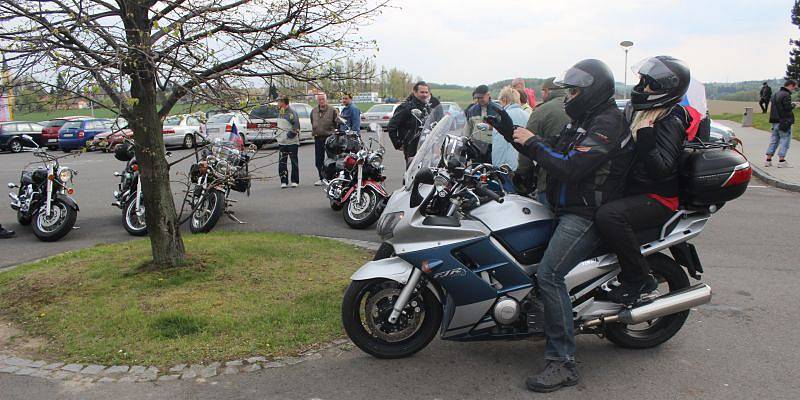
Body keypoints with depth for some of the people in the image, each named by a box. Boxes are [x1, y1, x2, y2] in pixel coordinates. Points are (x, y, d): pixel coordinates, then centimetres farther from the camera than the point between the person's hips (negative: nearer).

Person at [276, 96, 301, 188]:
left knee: (294, 162, 4)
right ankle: (284, 181, 9)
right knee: (282, 162, 4)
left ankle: (295, 181, 12)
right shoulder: (280, 112, 14)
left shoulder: (291, 112, -13)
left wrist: (292, 133, -18)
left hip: (292, 142, -7)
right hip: (282, 142, 7)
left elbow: (296, 124, -18)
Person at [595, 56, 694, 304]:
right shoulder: (646, 113, 14)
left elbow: (662, 168, -27)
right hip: (633, 190, 10)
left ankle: (639, 279, -17)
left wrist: (647, 142, -38)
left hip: (658, 198, -10)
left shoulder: (671, 121, -15)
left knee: (608, 216, -34)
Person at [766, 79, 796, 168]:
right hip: (784, 122, -9)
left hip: (775, 121, 9)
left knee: (773, 140, 12)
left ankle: (768, 160, 11)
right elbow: (788, 108, -20)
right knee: (785, 140, -1)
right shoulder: (786, 95, -14)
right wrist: (793, 105, 0)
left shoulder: (776, 94, 15)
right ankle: (781, 161, -3)